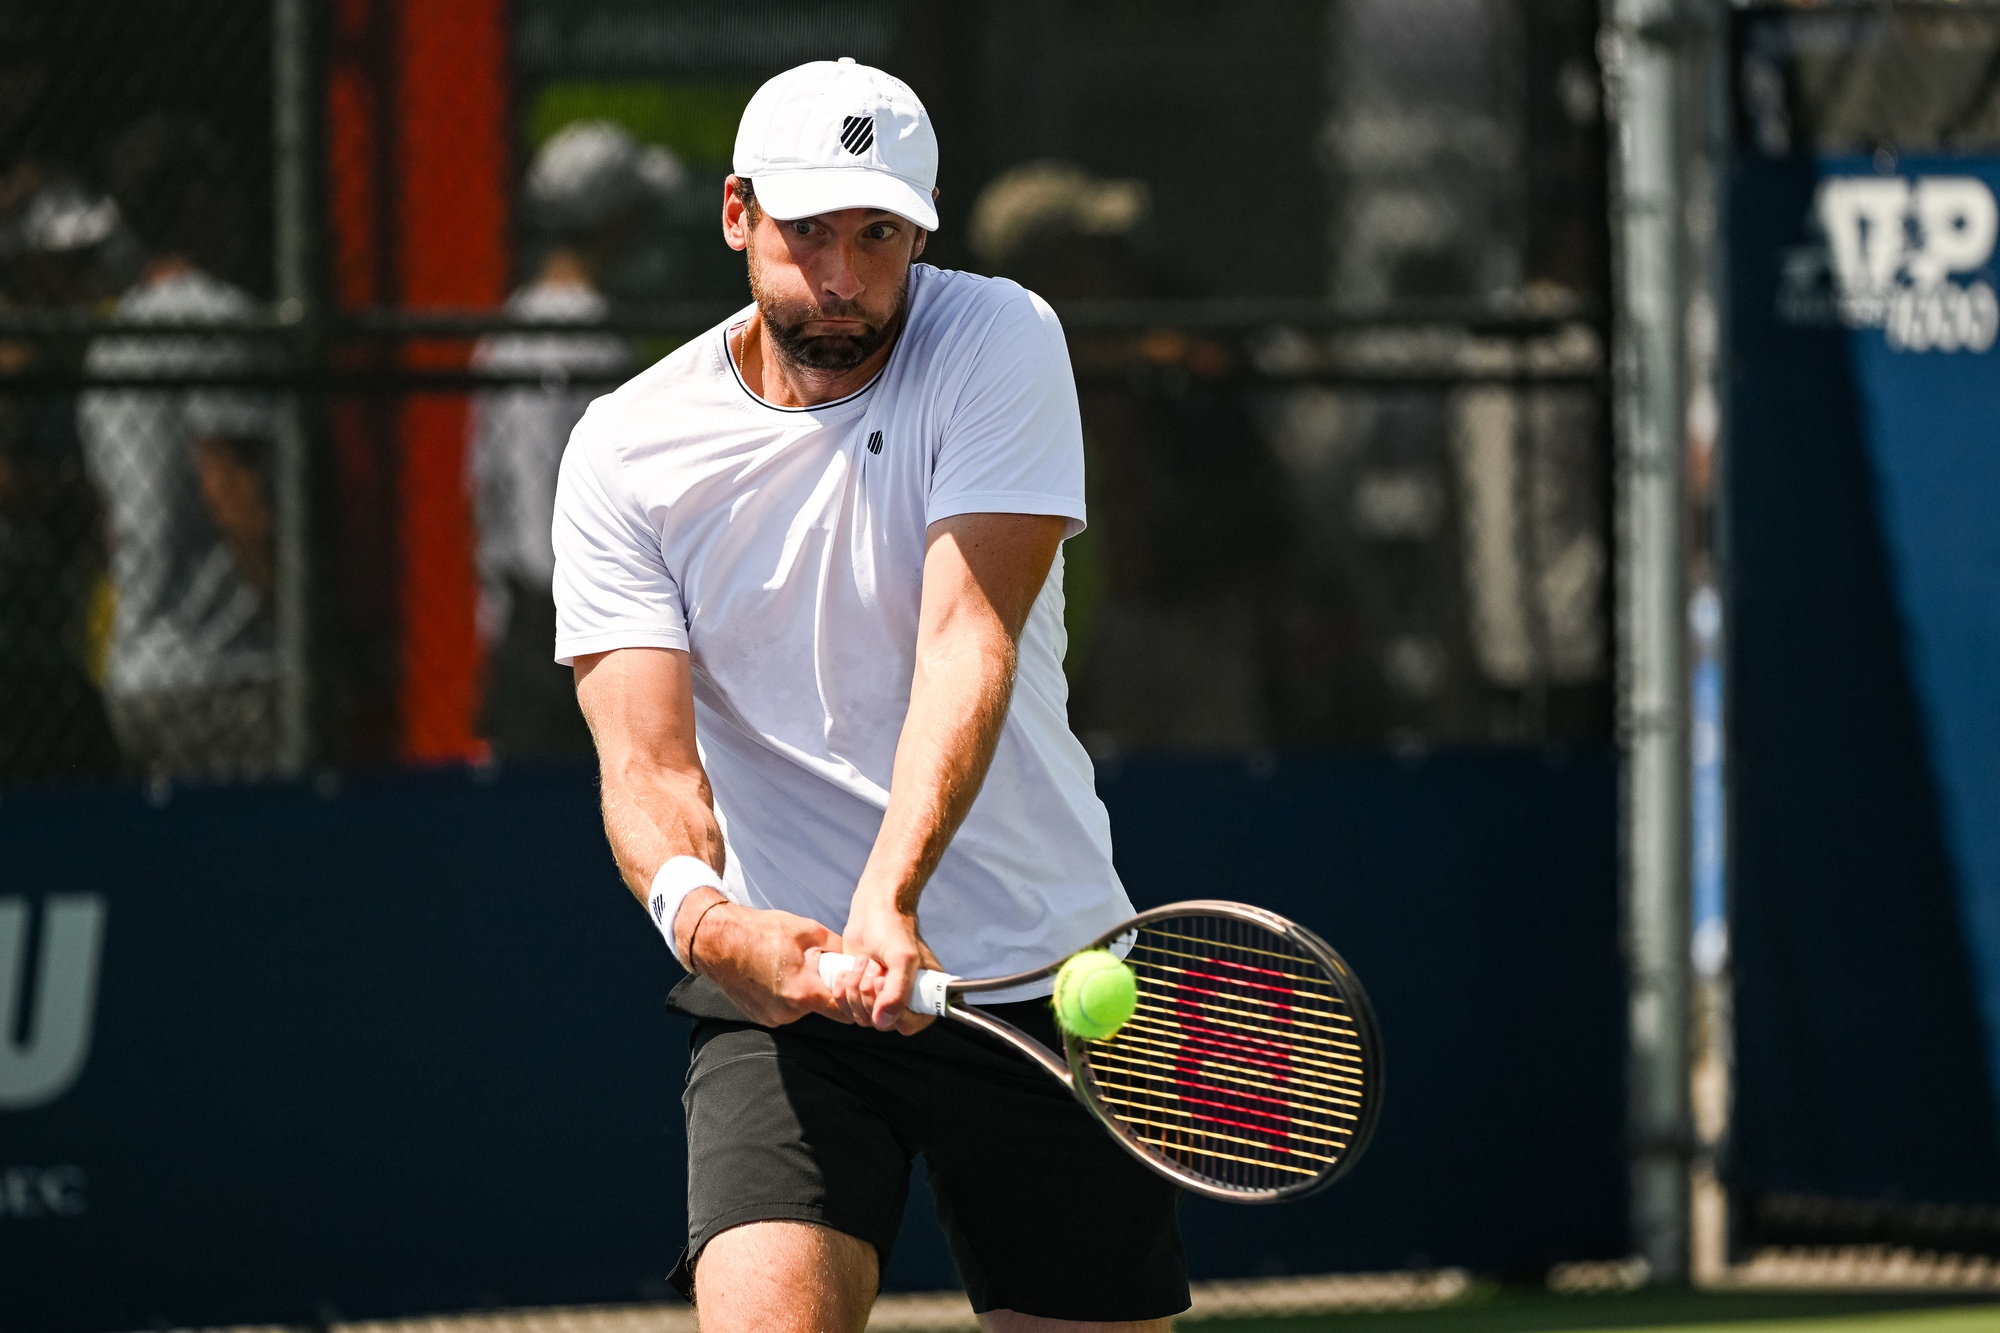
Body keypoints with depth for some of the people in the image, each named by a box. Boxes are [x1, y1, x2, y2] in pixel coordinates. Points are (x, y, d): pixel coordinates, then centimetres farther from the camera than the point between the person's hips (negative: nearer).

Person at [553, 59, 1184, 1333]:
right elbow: (646, 757, -11)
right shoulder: (626, 452, -4)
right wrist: (701, 911, -35)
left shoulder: (999, 343, -6)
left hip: (1041, 975, 1)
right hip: (778, 990, -1)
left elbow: (969, 643, -19)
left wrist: (889, 901, -34)